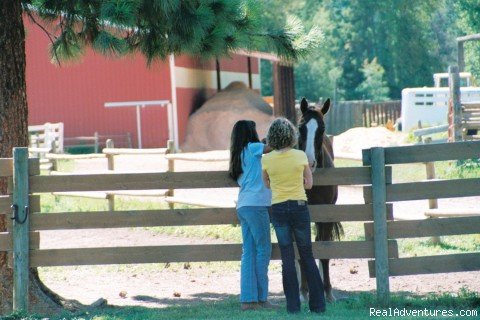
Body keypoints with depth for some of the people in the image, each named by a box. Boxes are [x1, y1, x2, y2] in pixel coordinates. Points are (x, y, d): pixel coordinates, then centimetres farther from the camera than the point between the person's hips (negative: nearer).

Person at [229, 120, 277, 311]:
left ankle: (248, 299, -1)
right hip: (256, 204, -8)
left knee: (249, 252, 4)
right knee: (263, 249, -4)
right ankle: (261, 297, -5)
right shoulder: (251, 148, -2)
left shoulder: (238, 155, 22)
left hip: (243, 207, 8)